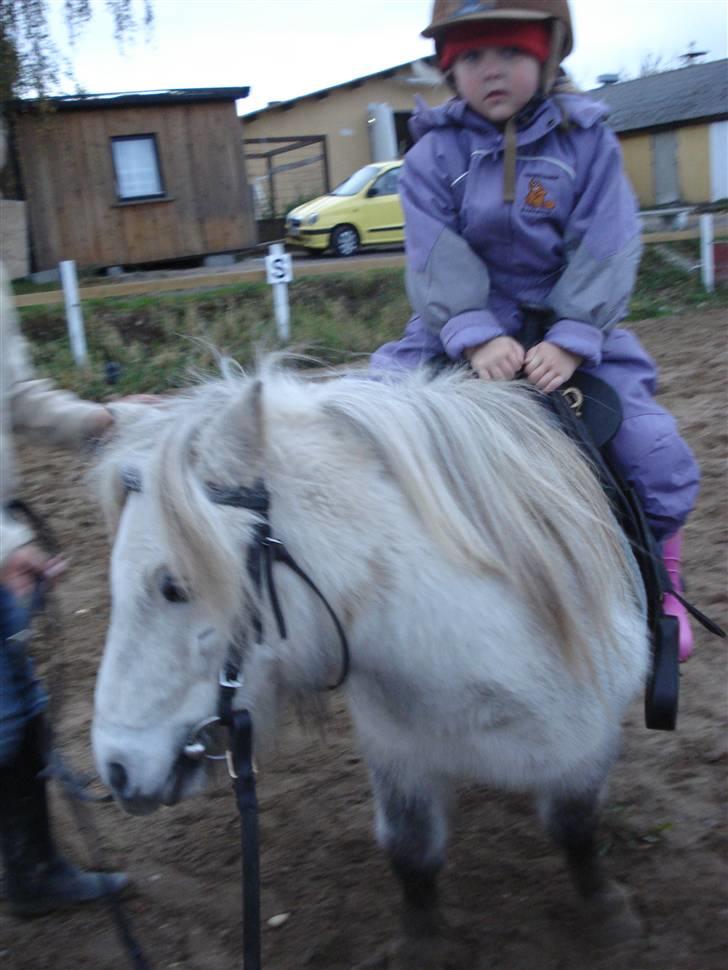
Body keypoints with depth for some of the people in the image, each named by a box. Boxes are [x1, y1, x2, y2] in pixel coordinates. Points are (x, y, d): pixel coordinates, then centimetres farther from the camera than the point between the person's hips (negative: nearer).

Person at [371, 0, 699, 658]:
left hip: (569, 332, 0)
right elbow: (438, 259, -14)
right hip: (463, 329, 1)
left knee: (656, 453, -11)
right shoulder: (434, 154, -4)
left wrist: (571, 341, -24)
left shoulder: (586, 141, -4)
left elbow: (603, 252, -11)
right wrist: (477, 338, -29)